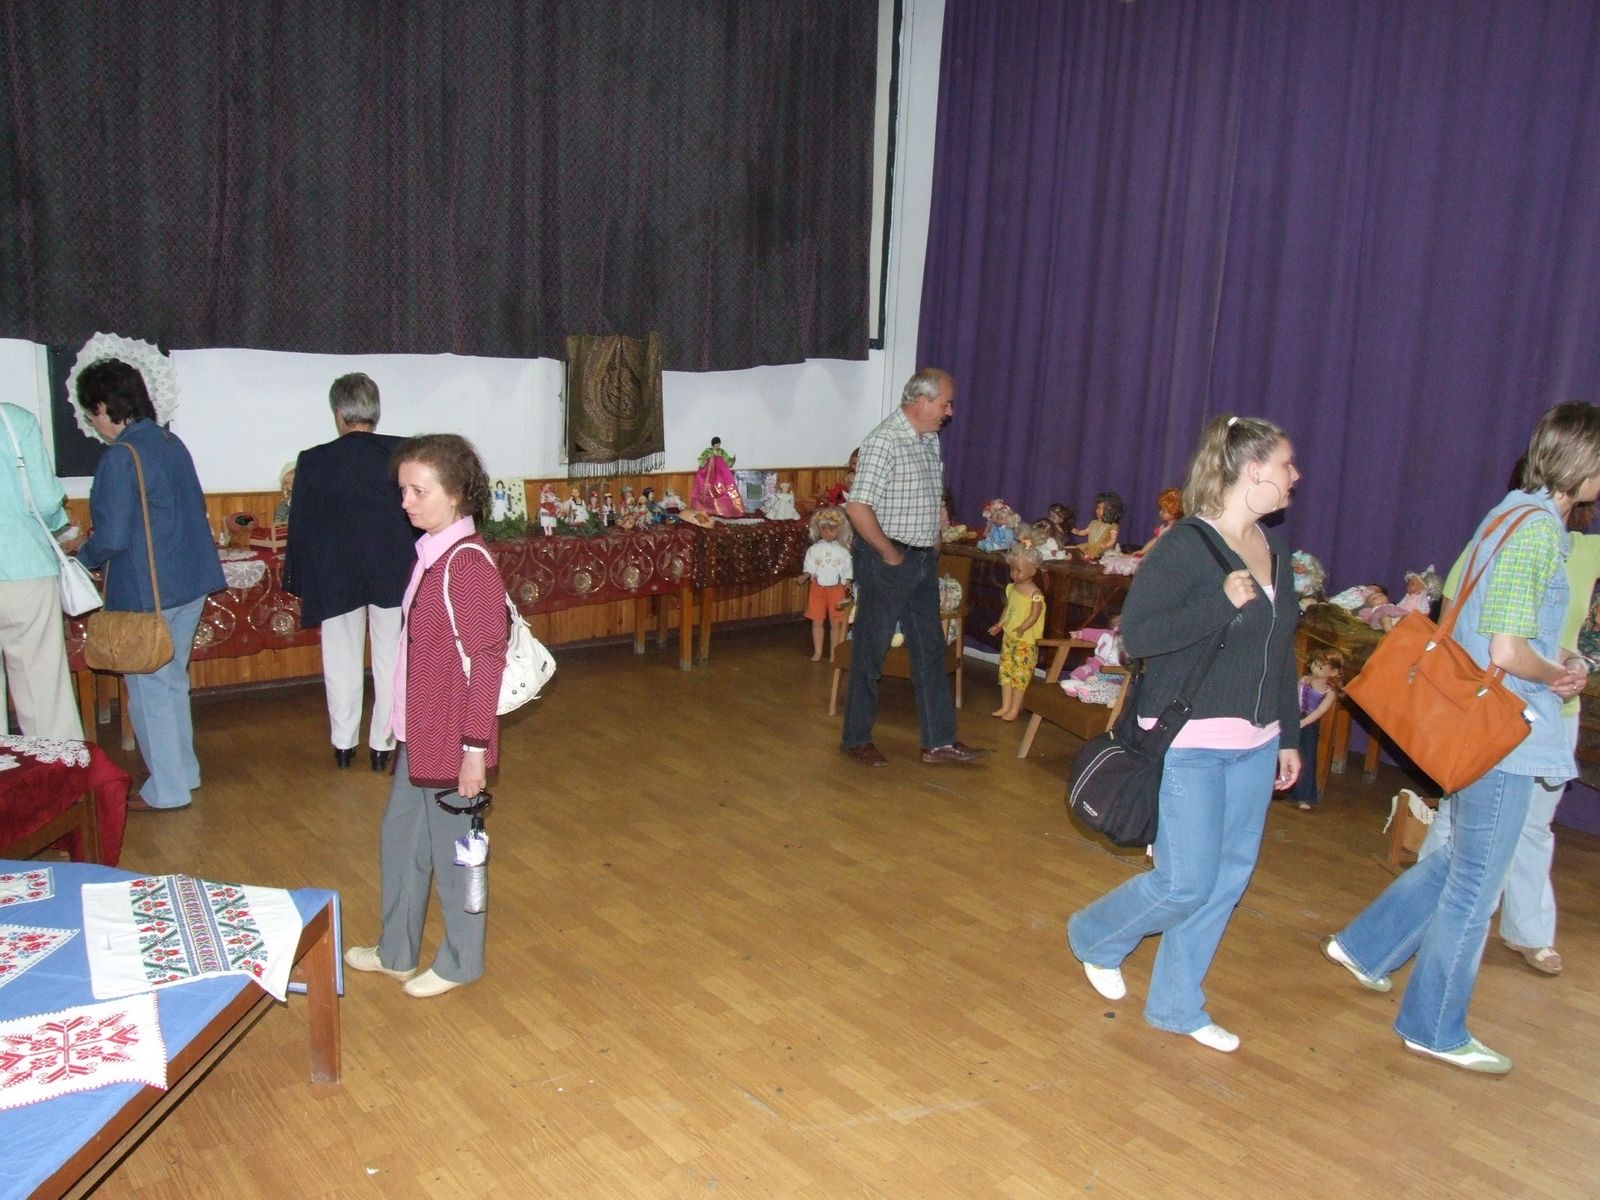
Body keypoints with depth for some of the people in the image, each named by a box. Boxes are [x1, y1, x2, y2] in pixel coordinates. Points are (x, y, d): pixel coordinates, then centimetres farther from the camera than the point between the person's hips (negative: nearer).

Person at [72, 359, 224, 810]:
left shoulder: (120, 457, -18)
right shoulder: (172, 443, 5)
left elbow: (111, 537, -19)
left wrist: (82, 557, 2)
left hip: (145, 591, -8)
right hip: (190, 584, 8)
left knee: (149, 689, 5)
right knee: (172, 680, 20)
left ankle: (167, 789, 14)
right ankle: (184, 771, 31)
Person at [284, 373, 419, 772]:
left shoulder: (313, 461, -9)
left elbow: (301, 527, -3)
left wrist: (298, 581, 8)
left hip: (335, 577, 0)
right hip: (394, 574, 0)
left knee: (342, 663, 14)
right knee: (391, 661, 10)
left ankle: (344, 745, 24)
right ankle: (383, 745, 16)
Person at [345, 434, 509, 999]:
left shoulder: (468, 563, -21)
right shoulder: (431, 552, 6)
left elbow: (487, 661, -21)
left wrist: (475, 749, -19)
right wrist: (406, 725, 19)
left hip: (453, 739, -9)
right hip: (418, 732, 9)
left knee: (453, 847, 8)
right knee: (400, 838, 21)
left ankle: (460, 962, 27)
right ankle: (397, 951, 39)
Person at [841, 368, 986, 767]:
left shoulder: (930, 439, 9)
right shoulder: (885, 440, -18)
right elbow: (858, 507, -24)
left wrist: (933, 540, 13)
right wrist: (890, 554, -17)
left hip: (923, 561, 9)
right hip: (886, 562, -9)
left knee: (930, 649, 10)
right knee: (871, 651, 3)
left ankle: (939, 741, 18)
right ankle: (856, 739, 17)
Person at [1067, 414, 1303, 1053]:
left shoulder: (1274, 550, 10)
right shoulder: (1185, 546, -14)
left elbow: (1281, 652, 17)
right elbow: (1136, 635, -21)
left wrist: (1288, 737, 18)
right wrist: (1222, 602, -25)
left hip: (1254, 744, 8)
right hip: (1189, 743, -8)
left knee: (1229, 875, 11)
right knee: (1186, 882, -4)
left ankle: (1176, 1004, 26)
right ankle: (1094, 937, 26)